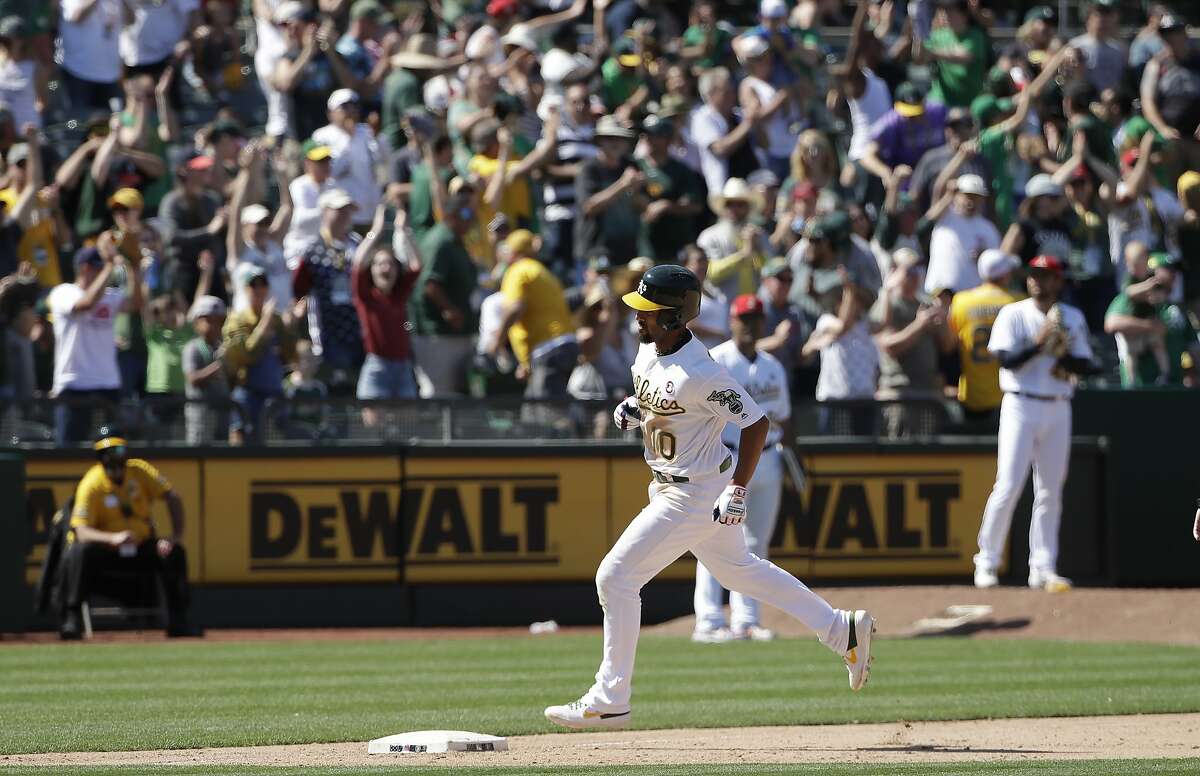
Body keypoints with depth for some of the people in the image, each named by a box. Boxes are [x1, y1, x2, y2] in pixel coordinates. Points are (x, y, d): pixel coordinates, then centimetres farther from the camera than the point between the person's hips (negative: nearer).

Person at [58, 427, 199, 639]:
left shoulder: (139, 471, -8)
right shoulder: (91, 485, -18)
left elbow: (172, 498, -10)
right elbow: (81, 531, -27)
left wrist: (176, 536, -23)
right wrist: (113, 538, -45)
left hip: (141, 546, 4)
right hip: (105, 549, -4)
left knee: (174, 552, -20)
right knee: (79, 552, -35)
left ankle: (178, 622, -11)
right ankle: (72, 618, -30)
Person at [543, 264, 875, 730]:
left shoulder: (699, 374, -28)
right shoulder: (650, 350, 0)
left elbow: (755, 422, -23)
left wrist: (737, 491, -25)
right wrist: (633, 407, 0)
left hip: (696, 494, -10)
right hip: (670, 485, 10)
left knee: (616, 576, -9)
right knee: (736, 569, 24)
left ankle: (610, 701, -2)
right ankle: (843, 630, 32)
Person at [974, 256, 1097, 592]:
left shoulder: (1073, 319, 10)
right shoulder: (1013, 314, -1)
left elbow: (1086, 365, 7)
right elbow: (1006, 359, -12)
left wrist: (1064, 356, -12)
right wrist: (1040, 344, -22)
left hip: (1058, 409, 4)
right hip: (1021, 406, -4)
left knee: (1050, 492, 4)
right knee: (1009, 486, -10)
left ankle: (1043, 568, 6)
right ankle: (987, 561, -3)